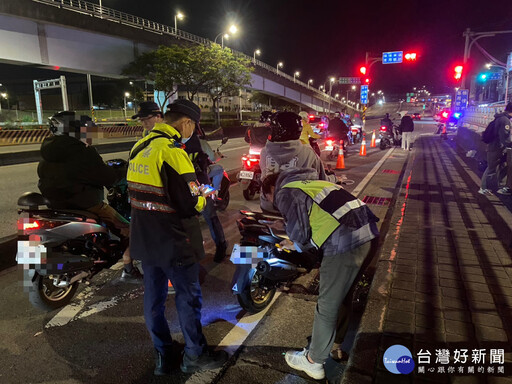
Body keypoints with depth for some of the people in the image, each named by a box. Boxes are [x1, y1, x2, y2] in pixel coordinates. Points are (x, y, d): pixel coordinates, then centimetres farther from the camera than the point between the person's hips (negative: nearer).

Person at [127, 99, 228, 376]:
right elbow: (190, 206, -24)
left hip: (144, 238, 8)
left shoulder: (140, 148, 6)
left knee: (153, 298, 17)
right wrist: (203, 196, -2)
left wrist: (191, 191, 11)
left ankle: (162, 357, 34)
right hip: (174, 242, -8)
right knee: (189, 297, 9)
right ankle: (194, 356, 27)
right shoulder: (173, 153, -21)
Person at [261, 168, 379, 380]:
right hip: (364, 235, 9)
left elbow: (299, 233, -10)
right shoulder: (311, 182, 25)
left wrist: (297, 244, 13)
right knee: (345, 296, 26)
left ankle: (313, 362, 23)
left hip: (343, 245, -9)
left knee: (327, 307, 6)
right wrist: (296, 242, 26)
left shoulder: (286, 193, -1)